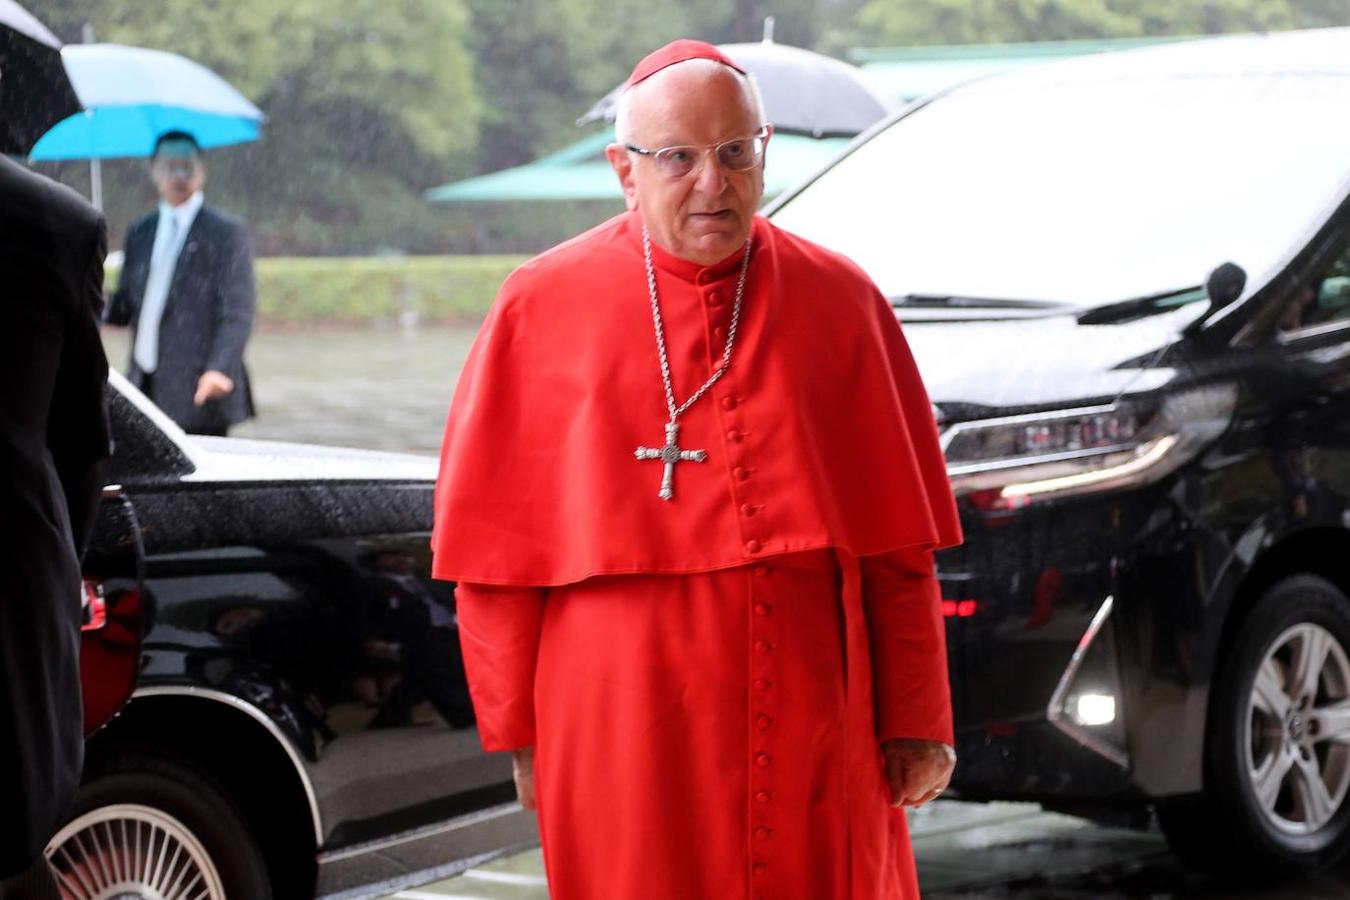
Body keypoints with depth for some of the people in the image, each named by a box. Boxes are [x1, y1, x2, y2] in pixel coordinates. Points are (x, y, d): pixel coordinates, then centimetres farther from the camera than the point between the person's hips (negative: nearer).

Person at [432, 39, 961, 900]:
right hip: (621, 736, -1)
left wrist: (916, 719, 2)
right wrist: (515, 727, 0)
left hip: (813, 732, 1)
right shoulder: (542, 307, 0)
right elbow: (497, 545, 2)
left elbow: (899, 547, 4)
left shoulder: (838, 302, 4)